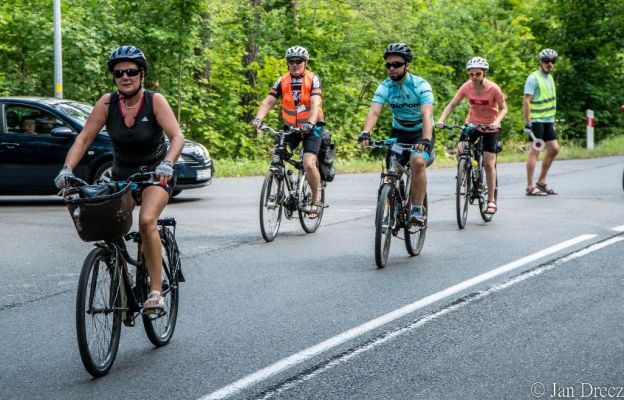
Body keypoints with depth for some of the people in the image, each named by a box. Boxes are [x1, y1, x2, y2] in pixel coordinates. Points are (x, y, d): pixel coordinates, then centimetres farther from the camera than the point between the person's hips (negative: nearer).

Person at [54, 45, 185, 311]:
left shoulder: (155, 101, -16)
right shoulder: (107, 103, -9)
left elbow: (177, 137, -26)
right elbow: (83, 139, -12)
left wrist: (167, 164, -45)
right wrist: (67, 169, -27)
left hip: (155, 174, -4)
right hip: (121, 175, 4)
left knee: (147, 221, -28)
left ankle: (156, 291, -23)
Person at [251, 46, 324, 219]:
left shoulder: (313, 79, -10)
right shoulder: (283, 80, -1)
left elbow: (316, 103, -24)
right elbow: (268, 101, -8)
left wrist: (310, 123, -41)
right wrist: (258, 118, -27)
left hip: (311, 128, -4)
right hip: (291, 127, 4)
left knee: (309, 165, -19)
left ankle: (316, 199, 2)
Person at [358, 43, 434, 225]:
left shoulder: (420, 85, -20)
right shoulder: (385, 87, -11)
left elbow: (427, 114, -33)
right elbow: (374, 111, -26)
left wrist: (426, 140, -49)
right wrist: (365, 133, -45)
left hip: (421, 132, -4)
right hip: (399, 133, 4)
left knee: (418, 161, -30)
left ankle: (417, 210, -24)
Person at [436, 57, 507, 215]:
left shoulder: (493, 89, -21)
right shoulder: (467, 87, -14)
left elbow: (503, 108, -12)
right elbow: (452, 105, -12)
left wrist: (496, 122, -31)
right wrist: (441, 119, -27)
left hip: (490, 126, -3)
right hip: (472, 123, 3)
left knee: (488, 163, -5)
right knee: (460, 150, -20)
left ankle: (491, 200, 6)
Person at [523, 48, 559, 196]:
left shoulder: (549, 77, 16)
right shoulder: (533, 78, -11)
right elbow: (526, 101, -16)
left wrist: (553, 120, 22)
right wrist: (527, 121, -21)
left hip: (548, 121, 9)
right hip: (536, 121, -9)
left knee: (554, 149, 7)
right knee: (535, 152, -8)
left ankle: (541, 182, 17)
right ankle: (530, 187, -6)